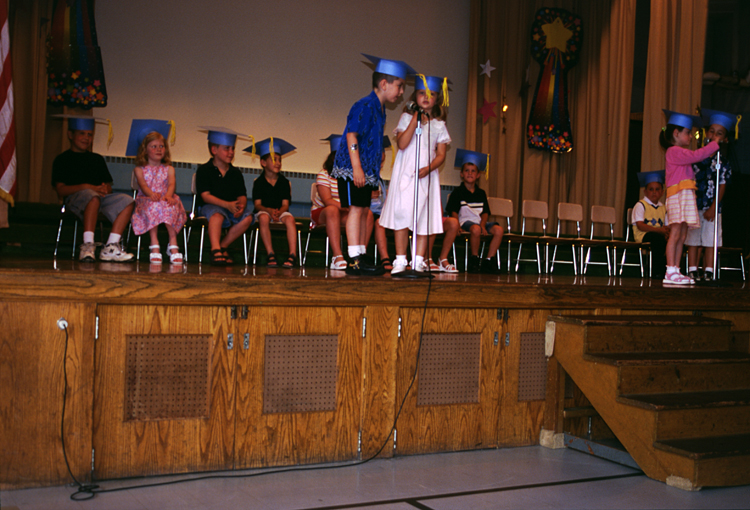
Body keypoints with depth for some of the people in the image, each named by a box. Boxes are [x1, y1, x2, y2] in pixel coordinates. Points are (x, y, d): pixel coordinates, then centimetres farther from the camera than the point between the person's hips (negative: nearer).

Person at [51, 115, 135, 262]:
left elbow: (108, 186, 18)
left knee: (127, 201, -21)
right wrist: (85, 187, -17)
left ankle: (111, 247, -29)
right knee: (92, 197, -39)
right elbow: (60, 190, -3)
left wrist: (105, 189, -8)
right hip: (74, 198, -5)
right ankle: (88, 245, -44)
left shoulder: (97, 159, 26)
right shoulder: (62, 159, 10)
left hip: (100, 197, 5)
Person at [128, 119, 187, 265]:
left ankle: (173, 244, -40)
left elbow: (171, 183, -2)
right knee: (153, 206, -38)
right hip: (146, 200, -1)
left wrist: (168, 195, -27)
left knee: (170, 207, -36)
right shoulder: (139, 169, 16)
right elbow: (142, 184, -4)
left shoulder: (169, 169, 19)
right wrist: (151, 194, -29)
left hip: (166, 200, 1)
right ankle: (154, 244, -43)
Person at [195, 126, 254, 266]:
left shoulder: (236, 173, 11)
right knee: (217, 214, -38)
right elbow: (206, 195, -12)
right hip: (210, 206, -4)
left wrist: (241, 205, -22)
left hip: (232, 208, 5)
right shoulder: (204, 170, -2)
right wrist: (227, 205, -26)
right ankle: (215, 249, -40)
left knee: (247, 217, -23)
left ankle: (223, 245, -12)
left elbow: (242, 196, 4)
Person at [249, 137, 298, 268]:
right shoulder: (258, 182, 0)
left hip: (280, 211, 1)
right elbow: (257, 204, -7)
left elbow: (285, 204, -4)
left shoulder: (284, 182, 4)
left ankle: (293, 254, -36)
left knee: (290, 219, -31)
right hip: (264, 211, -1)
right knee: (263, 218, -35)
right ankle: (270, 254, -30)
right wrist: (269, 210, -26)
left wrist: (279, 212, -26)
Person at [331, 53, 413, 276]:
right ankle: (354, 260, -7)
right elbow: (351, 136, -18)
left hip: (367, 171, 9)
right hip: (352, 168, -9)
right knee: (356, 208, -9)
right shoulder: (364, 106, -13)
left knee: (363, 211, 9)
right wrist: (356, 168, -22)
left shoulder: (380, 109, 15)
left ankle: (360, 257, 13)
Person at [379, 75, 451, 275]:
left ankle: (418, 261, 7)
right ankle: (400, 260, 3)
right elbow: (402, 144, -12)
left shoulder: (439, 124, 8)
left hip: (427, 176, 2)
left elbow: (441, 154, 3)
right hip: (405, 174, -1)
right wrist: (416, 120, -14)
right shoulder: (407, 117, 3)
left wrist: (428, 169, -15)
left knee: (424, 218, 1)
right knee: (401, 216, -4)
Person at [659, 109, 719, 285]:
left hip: (686, 196, 10)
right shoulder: (674, 151, -7)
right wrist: (715, 145, -9)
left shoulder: (681, 154, 24)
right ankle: (671, 272, -13)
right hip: (678, 195, -10)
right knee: (675, 234, -12)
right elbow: (696, 155, -15)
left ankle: (675, 272, 7)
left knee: (682, 237, 6)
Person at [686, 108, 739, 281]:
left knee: (710, 240, 1)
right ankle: (692, 270, 6)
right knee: (693, 239, 2)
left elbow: (722, 186, -2)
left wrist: (713, 208, -9)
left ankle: (708, 271, 5)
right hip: (695, 204, 1)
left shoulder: (724, 161, 1)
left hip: (712, 207, -1)